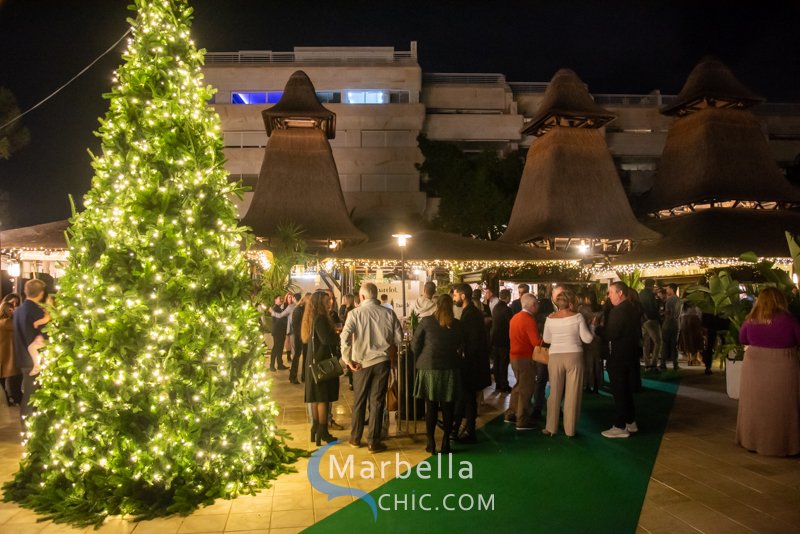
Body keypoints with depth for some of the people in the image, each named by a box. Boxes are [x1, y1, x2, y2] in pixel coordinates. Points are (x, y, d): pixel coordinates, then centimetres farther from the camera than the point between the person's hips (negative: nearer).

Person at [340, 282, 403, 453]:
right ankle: (373, 442, 10)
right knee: (377, 402, 6)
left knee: (359, 401, 15)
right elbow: (399, 337, 2)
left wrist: (347, 359, -6)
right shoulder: (388, 313, -3)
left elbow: (345, 337, -16)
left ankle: (355, 438, 26)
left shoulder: (355, 313, -8)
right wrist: (391, 350, 19)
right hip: (382, 361, 0)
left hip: (361, 362, 0)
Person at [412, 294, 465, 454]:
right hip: (450, 369, 1)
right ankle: (446, 443, 13)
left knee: (431, 406, 8)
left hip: (429, 368, -1)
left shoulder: (426, 321, -6)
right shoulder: (457, 324, 0)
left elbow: (415, 345, -2)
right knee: (448, 407, 9)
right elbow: (461, 347, 8)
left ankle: (431, 443, 12)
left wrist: (422, 358, 15)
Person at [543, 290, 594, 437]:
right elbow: (587, 338, -7)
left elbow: (546, 339, 9)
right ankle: (570, 429, 13)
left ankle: (551, 427, 16)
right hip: (574, 356, -2)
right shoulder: (577, 316, -7)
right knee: (572, 394, 7)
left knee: (554, 393, 12)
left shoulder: (550, 318, -1)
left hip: (555, 357, 2)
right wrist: (591, 330, 12)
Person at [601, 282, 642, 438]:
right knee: (626, 390, 19)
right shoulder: (633, 309, 9)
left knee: (619, 392, -1)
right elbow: (637, 332, 15)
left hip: (619, 358, -9)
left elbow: (611, 334, -24)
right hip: (631, 355, 9)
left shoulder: (618, 311, -21)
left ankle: (621, 427, 6)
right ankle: (631, 422, 28)